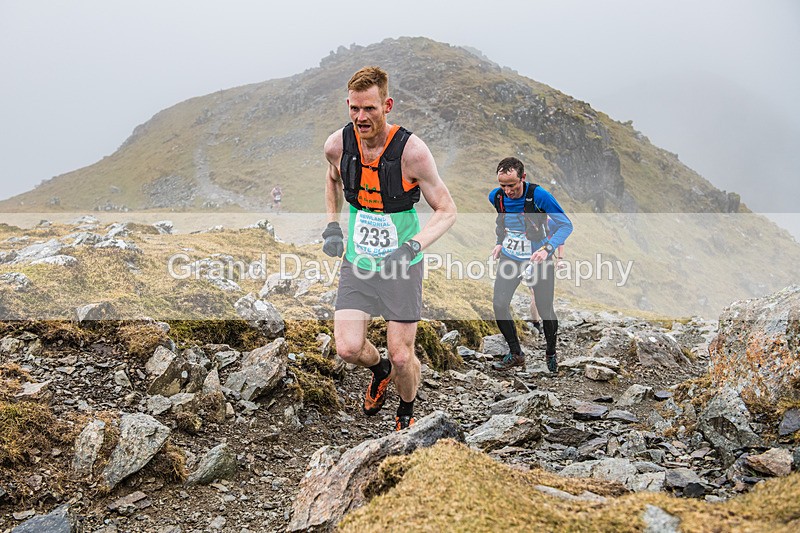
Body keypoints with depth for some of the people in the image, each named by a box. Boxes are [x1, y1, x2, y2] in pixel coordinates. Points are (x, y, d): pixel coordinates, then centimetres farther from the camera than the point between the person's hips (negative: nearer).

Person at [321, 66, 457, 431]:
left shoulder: (411, 150, -20)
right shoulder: (337, 145, -9)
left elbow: (447, 210, -12)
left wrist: (414, 246, -28)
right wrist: (332, 225, 5)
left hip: (402, 266, -3)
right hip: (357, 263, 3)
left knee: (401, 356, 0)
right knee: (348, 348, -9)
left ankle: (407, 412, 33)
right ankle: (379, 370, 28)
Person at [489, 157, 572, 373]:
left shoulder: (539, 195, -22)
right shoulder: (495, 197, -6)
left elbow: (566, 225, -18)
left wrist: (547, 249, -31)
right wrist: (499, 242, 5)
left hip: (538, 258, -4)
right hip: (510, 257, 4)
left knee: (546, 312, 1)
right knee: (499, 304, -7)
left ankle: (551, 353, 29)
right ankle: (515, 354, 12)